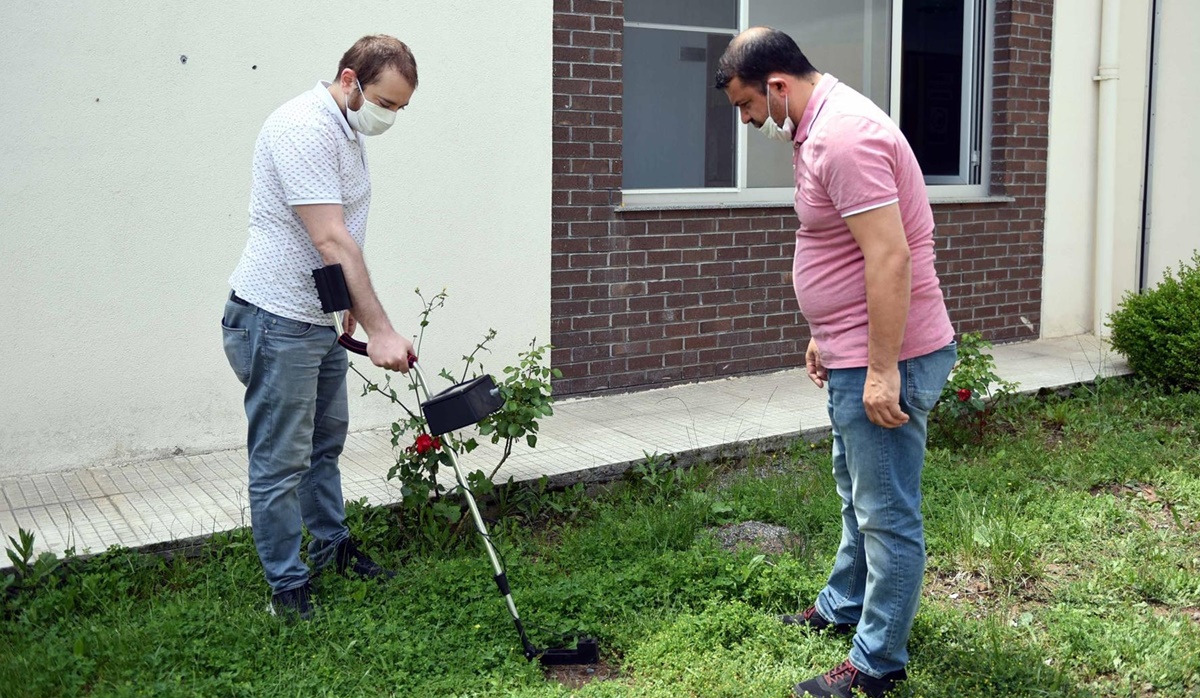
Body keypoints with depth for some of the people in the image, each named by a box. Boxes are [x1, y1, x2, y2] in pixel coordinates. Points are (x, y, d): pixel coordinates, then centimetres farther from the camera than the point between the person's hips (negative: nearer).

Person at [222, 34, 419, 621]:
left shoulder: (347, 131, 12)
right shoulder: (305, 128, -21)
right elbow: (331, 241, -27)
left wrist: (352, 306, 22)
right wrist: (379, 329, -28)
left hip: (320, 319, 10)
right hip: (276, 321, -10)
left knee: (325, 442, 22)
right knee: (281, 462, -1)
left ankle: (332, 547, 38)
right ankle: (288, 590, 11)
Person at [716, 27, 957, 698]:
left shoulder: (844, 135, -23)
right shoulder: (821, 127, 11)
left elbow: (890, 257, -28)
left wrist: (883, 370, -26)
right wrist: (827, 335, 23)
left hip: (889, 360, -11)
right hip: (855, 354, 11)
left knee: (887, 513, 1)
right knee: (857, 492, 25)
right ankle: (845, 606, 43)